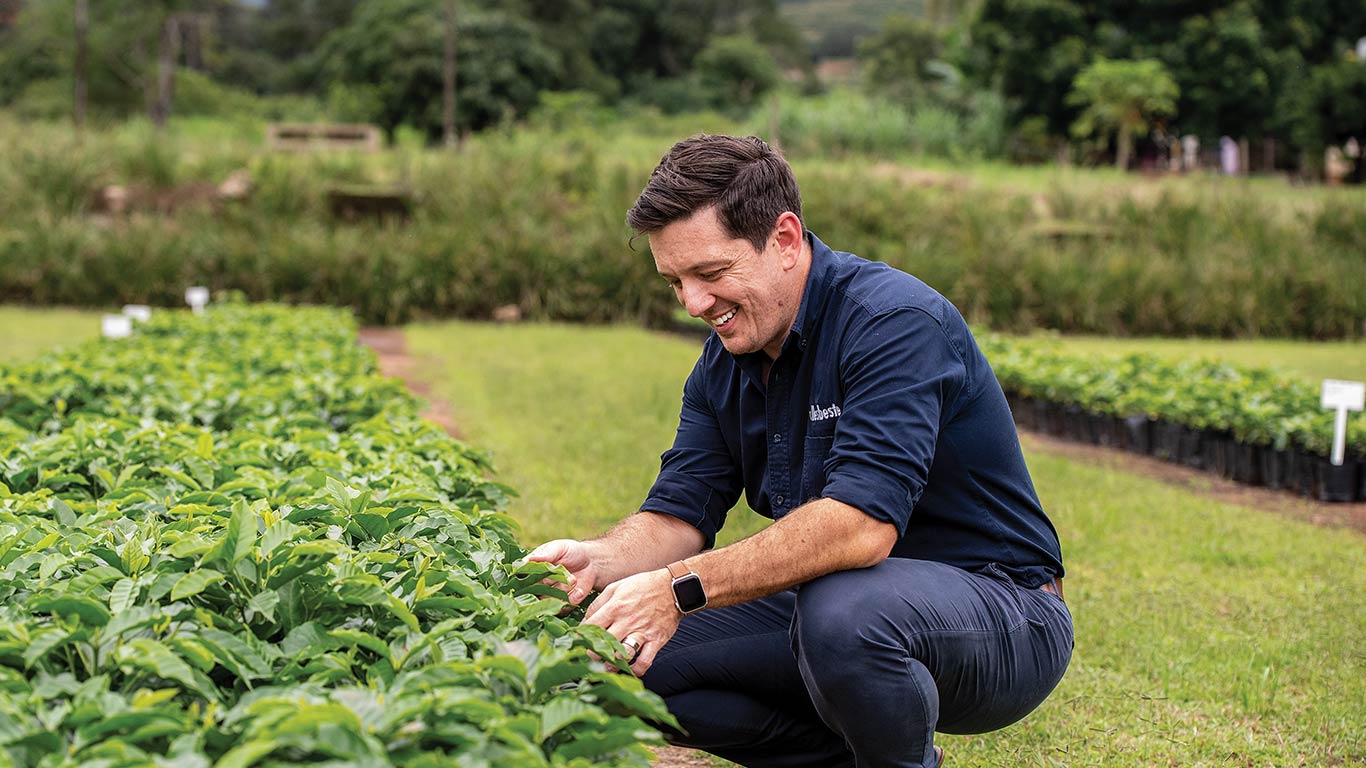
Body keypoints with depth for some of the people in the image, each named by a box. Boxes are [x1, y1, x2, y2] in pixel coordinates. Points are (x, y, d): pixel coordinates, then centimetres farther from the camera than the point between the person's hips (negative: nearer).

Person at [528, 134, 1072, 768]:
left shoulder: (896, 323, -22)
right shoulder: (722, 367, 5)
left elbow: (862, 524, -34)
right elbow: (678, 515, -2)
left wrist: (683, 587, -37)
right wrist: (598, 559, -25)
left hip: (1001, 607, -7)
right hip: (829, 605, 8)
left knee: (841, 613, -39)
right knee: (636, 658, -7)